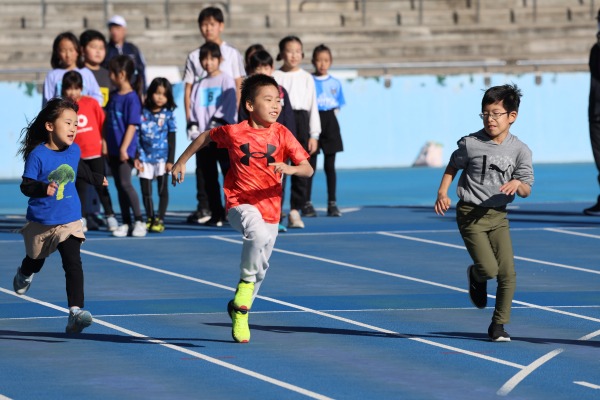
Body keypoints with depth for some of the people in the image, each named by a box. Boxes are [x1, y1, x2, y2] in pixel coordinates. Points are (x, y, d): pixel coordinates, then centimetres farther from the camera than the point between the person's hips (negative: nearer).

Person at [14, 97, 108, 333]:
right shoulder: (37, 155, -19)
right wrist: (43, 188, -39)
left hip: (69, 222, 2)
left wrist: (96, 179, 38)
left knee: (73, 263, -17)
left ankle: (75, 313, -26)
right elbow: (26, 186, -19)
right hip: (41, 222, -2)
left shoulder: (74, 150, -2)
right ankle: (24, 275, 60)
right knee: (36, 260, 23)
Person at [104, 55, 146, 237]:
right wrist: (105, 144, 13)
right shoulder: (113, 95, 10)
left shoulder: (131, 98, -12)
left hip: (125, 149, -8)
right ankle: (126, 223, 13)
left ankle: (139, 221, -2)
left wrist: (124, 148, -17)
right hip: (113, 149, 8)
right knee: (119, 186, 9)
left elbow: (132, 125, -14)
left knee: (125, 184, -10)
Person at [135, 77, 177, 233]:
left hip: (162, 158, -2)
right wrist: (136, 157, 0)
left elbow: (171, 139, 0)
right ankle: (149, 219, 19)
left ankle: (160, 220, 5)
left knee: (162, 190, 0)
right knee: (146, 191, 7)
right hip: (145, 157, 2)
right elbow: (137, 136, 6)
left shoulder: (168, 114, -1)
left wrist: (170, 160, -5)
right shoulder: (143, 113, 2)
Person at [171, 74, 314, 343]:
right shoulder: (234, 132, -7)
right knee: (258, 234, -36)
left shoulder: (282, 135, -4)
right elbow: (206, 137, 13)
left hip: (270, 210, 3)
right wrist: (182, 161, 19)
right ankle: (245, 282, -15)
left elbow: (308, 169, -8)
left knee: (259, 269, 12)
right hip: (240, 204, -3)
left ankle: (239, 311, 36)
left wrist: (290, 169, -29)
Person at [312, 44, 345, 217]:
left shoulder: (335, 83, 8)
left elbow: (337, 106, 13)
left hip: (330, 123, 2)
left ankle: (332, 203, 3)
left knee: (330, 166, 2)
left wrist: (331, 116, -2)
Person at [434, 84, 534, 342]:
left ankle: (498, 325, 13)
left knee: (508, 273, -4)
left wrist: (517, 183, -25)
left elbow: (526, 191, -2)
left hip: (497, 215, 3)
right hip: (470, 214, -3)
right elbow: (453, 166, 10)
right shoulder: (471, 144, -8)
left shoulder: (520, 150, -3)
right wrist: (442, 192, -3)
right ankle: (476, 276, 24)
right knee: (489, 268, -14)